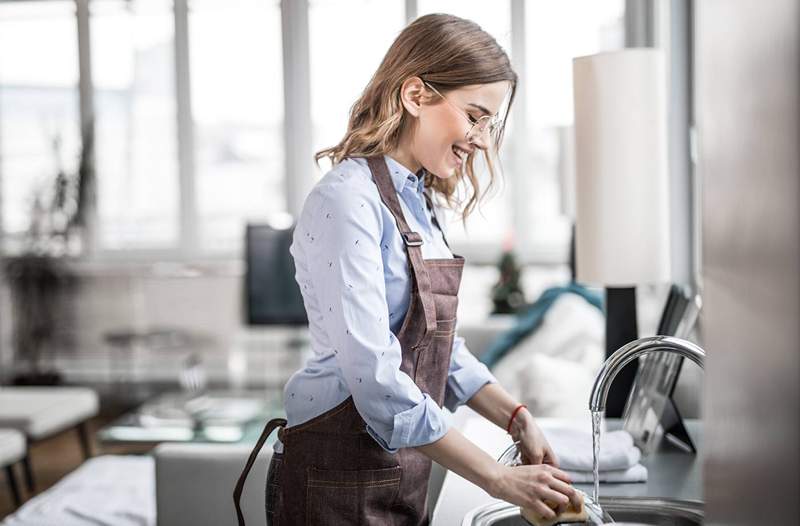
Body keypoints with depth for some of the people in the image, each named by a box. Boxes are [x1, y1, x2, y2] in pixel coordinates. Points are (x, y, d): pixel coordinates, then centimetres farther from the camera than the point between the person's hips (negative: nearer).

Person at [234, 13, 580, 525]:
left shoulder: (419, 202, 9)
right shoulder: (347, 201, -19)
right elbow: (378, 383, -25)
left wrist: (516, 419, 0)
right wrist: (497, 479, -21)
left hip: (405, 474, 8)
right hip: (338, 479, -8)